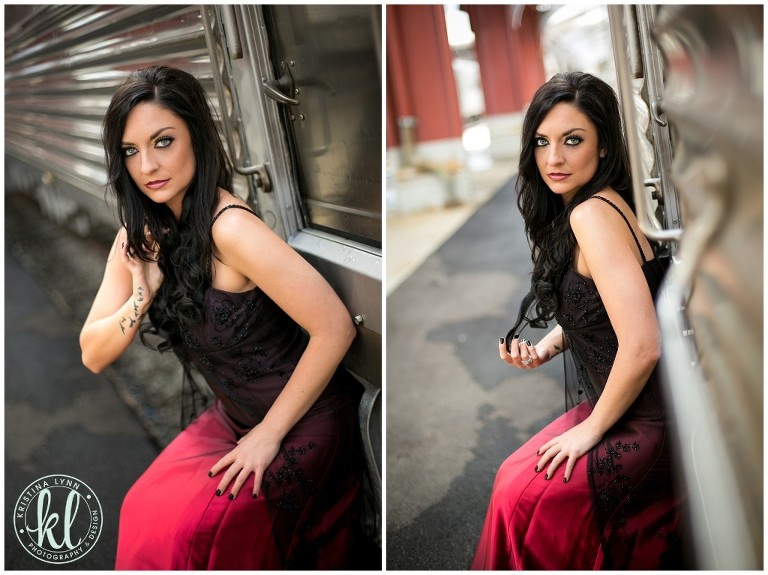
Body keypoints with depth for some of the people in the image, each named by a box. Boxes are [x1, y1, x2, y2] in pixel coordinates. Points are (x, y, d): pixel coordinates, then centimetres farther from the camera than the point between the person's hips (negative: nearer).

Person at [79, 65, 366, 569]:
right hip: (231, 419, 7)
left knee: (176, 529, -18)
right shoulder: (141, 238, 0)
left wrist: (269, 433, -19)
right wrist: (143, 294, -18)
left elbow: (334, 327, -29)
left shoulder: (228, 228, -26)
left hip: (300, 425, -7)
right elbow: (94, 355, 2)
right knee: (143, 513, -9)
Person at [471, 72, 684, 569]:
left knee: (524, 494, -7)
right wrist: (547, 347, 2)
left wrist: (592, 428, -17)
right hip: (624, 405, 9)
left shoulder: (593, 214, -25)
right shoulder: (575, 209, 5)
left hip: (646, 423, -9)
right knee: (515, 479, 14)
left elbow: (642, 346, -31)